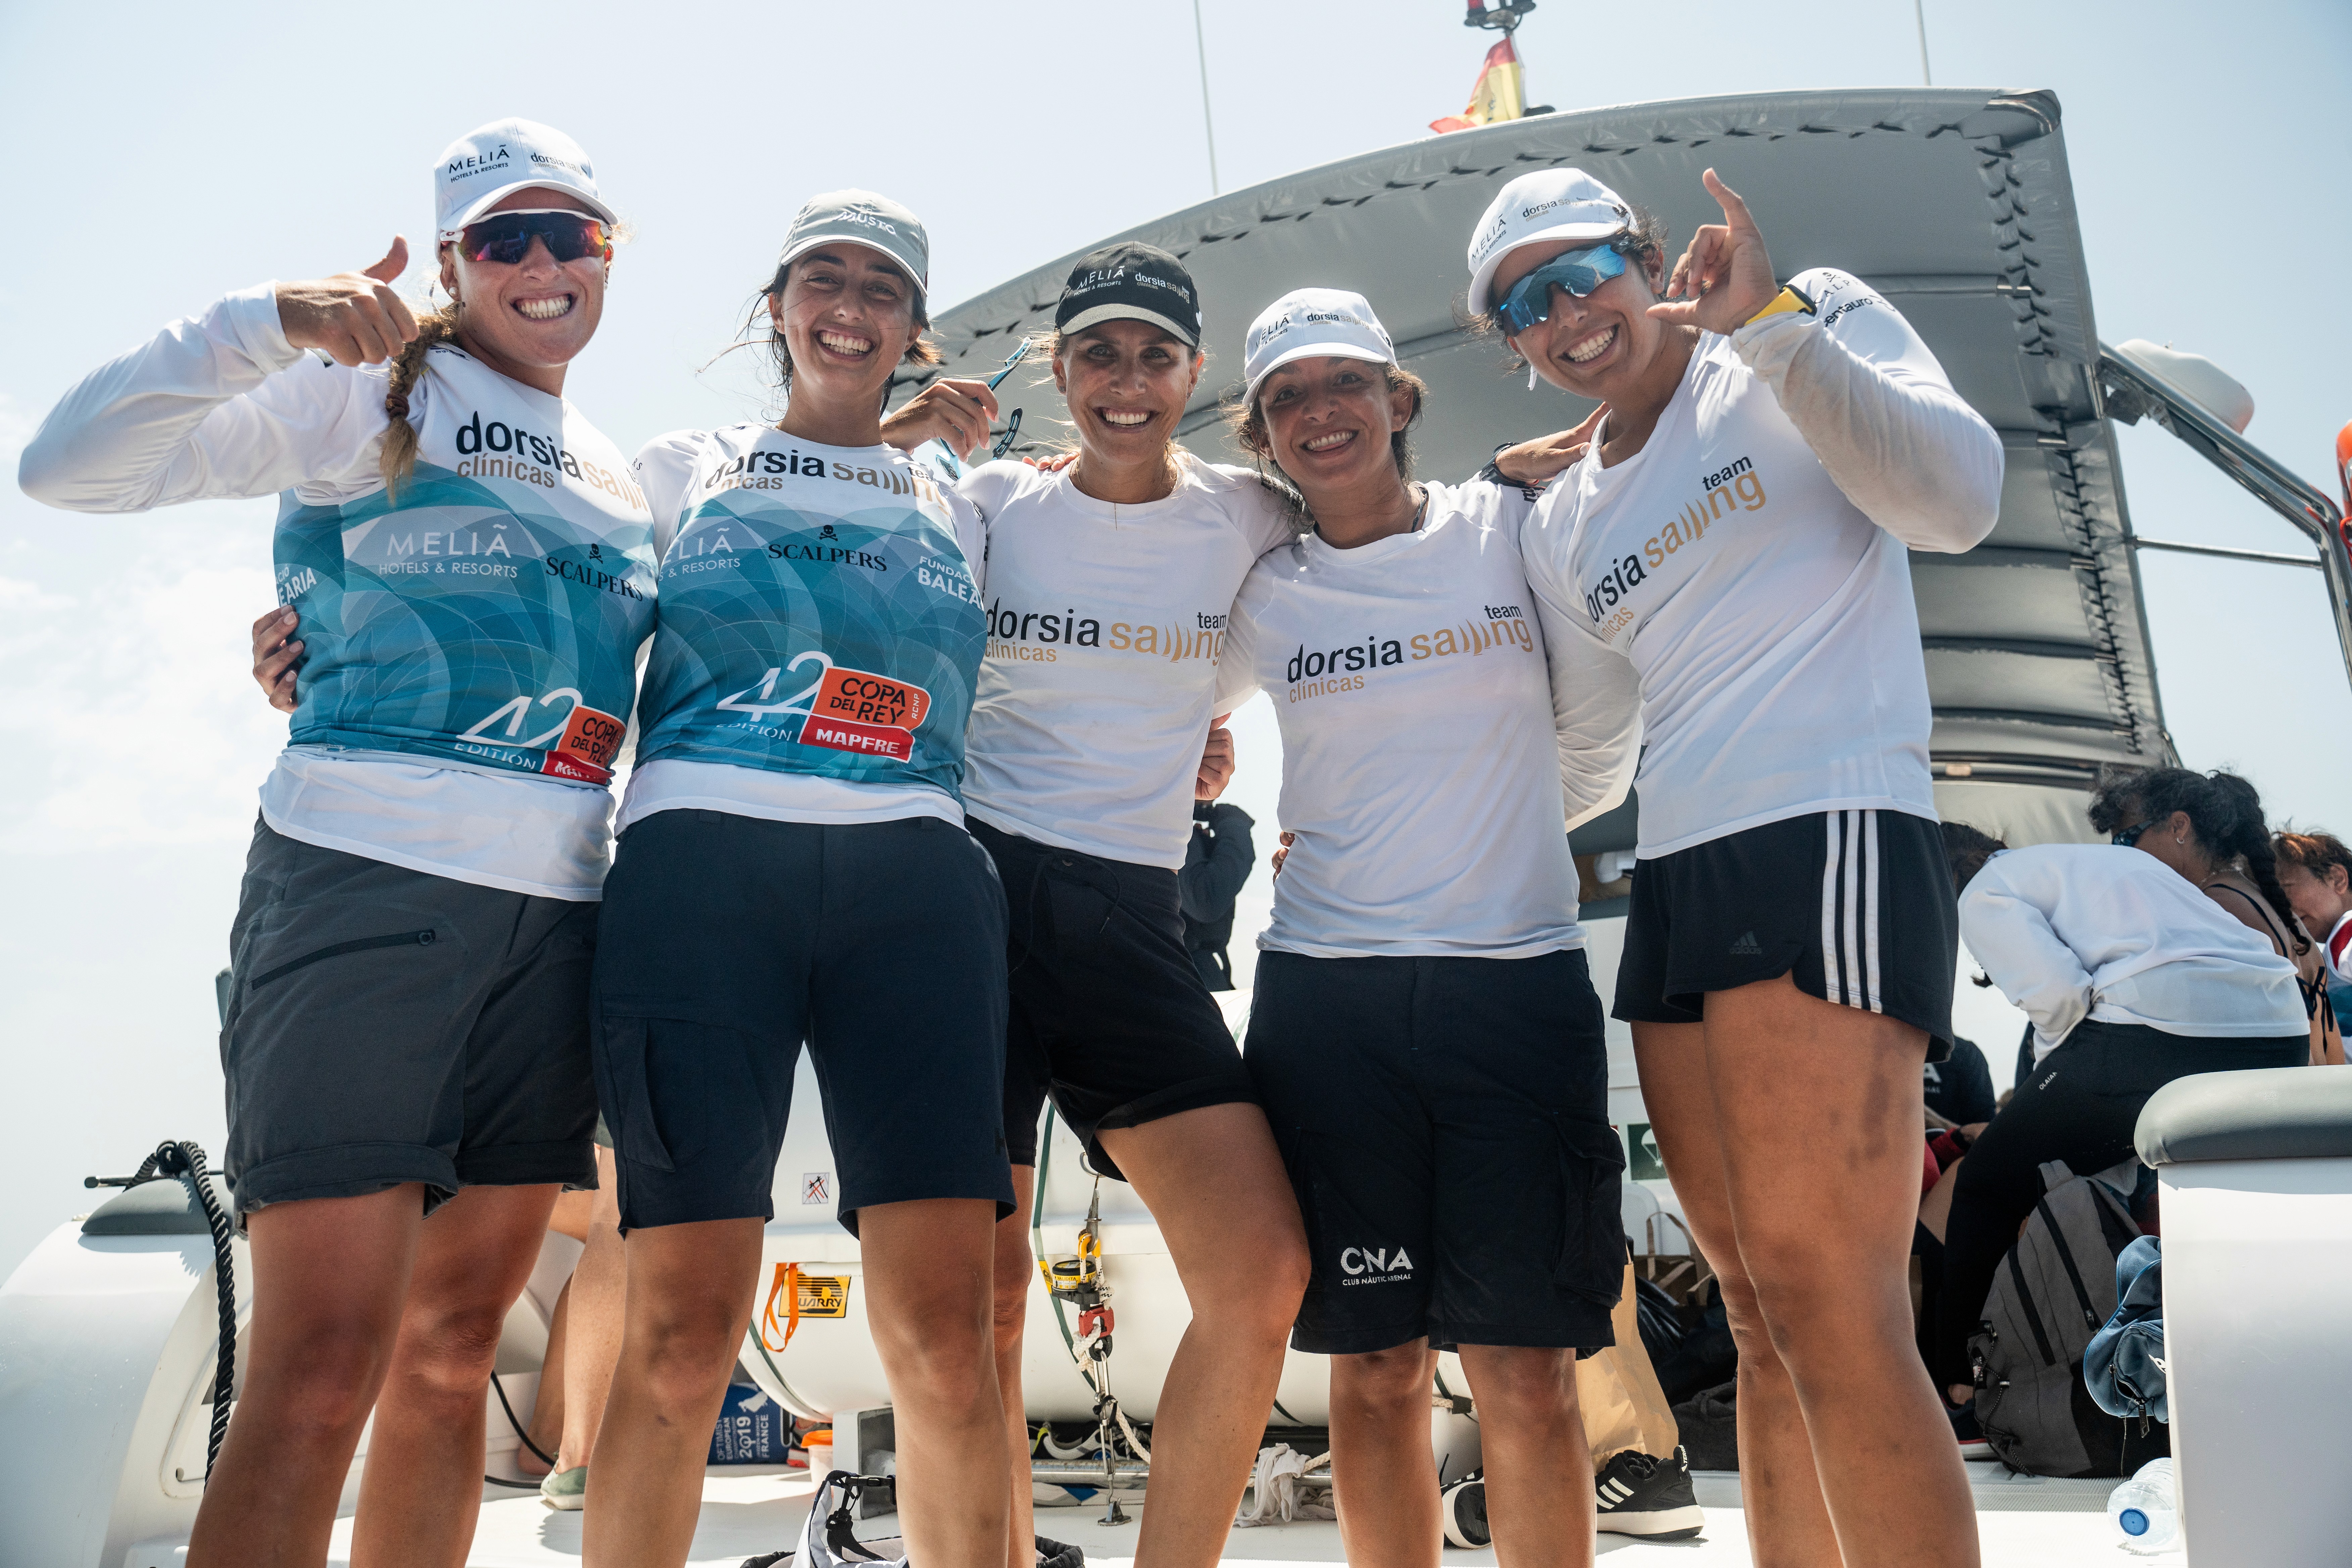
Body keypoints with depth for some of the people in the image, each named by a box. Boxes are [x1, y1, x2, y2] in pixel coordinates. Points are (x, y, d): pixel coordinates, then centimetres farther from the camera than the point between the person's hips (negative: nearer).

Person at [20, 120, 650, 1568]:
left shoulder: (624, 480, 20)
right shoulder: (379, 387, 4)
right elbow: (74, 467, -6)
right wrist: (272, 319, -18)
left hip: (556, 913, 6)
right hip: (368, 882, -5)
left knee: (457, 1343, 10)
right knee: (321, 1365, -9)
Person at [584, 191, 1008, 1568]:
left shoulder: (956, 514, 26)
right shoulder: (679, 473, 21)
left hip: (913, 880, 2)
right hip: (701, 862, -1)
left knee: (944, 1326, -8)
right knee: (684, 1326, -9)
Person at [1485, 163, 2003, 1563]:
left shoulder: (1819, 321, 8)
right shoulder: (1563, 528, 21)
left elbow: (1959, 499, -9)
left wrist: (1768, 325, -13)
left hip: (1830, 844, -7)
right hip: (1673, 889, 7)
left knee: (1828, 1306, -15)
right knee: (1764, 1318, 8)